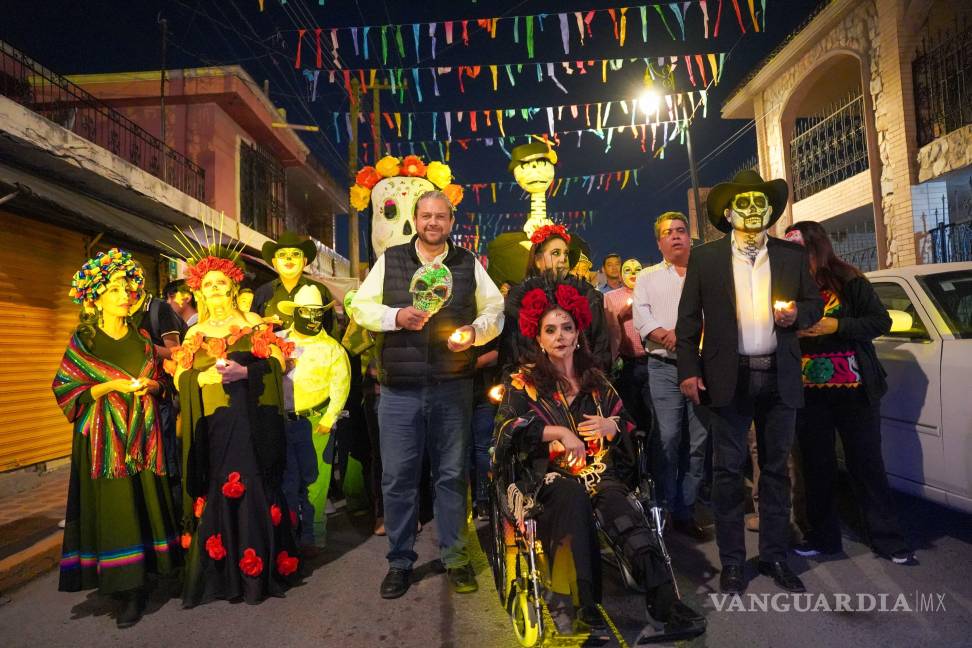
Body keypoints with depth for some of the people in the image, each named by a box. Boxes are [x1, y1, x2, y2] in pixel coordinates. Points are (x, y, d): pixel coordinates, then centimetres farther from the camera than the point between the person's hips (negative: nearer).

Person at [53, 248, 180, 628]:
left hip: (143, 434, 4)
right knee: (114, 507, -4)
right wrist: (112, 386, -15)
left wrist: (148, 386, -6)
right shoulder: (83, 341, -1)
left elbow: (158, 381, 16)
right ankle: (128, 591, 4)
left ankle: (142, 572, 15)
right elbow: (67, 389, -4)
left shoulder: (142, 339, 10)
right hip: (104, 437, -3)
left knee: (146, 502, 3)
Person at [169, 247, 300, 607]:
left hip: (252, 420, -2)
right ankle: (220, 573, 13)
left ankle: (259, 571, 9)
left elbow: (278, 361, -2)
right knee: (216, 492, 1)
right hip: (212, 424, 2)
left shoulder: (253, 322, 7)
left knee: (254, 489, -3)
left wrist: (244, 371, -17)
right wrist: (204, 376, -12)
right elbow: (179, 378, 8)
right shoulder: (195, 334, 15)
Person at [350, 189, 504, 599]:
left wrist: (476, 330, -9)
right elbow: (360, 307, 7)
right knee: (397, 476, 5)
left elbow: (495, 309, 11)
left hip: (453, 387, 1)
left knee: (452, 474, 10)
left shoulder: (468, 264, 10)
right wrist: (396, 316, -10)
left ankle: (455, 558, 26)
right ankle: (400, 561, 23)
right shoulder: (390, 260, 8)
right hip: (399, 387, 0)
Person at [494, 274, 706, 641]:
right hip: (547, 480, -2)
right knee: (573, 494, -37)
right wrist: (559, 432, -17)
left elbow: (629, 429, 19)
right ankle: (583, 602, -39)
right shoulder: (524, 382, 10)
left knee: (616, 502, -32)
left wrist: (611, 426, -4)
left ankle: (663, 600, -42)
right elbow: (507, 430, -7)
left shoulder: (596, 381, 20)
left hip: (600, 475, 3)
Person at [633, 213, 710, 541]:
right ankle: (667, 510, 6)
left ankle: (686, 511, 15)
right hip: (664, 368, -1)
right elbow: (642, 317, 0)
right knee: (666, 440, -5)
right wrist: (669, 337, -16)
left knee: (698, 441, 4)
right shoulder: (647, 278, 13)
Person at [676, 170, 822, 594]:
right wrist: (688, 370, -6)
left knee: (776, 468, 11)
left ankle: (775, 556, 26)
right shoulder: (705, 258, 2)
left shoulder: (793, 256, 9)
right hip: (729, 377, -2)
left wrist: (798, 313, -8)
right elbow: (688, 318, 1)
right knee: (728, 470, 3)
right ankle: (731, 561, 16)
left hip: (779, 376, 3)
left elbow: (814, 305, 16)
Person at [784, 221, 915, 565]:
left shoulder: (849, 281, -3)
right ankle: (823, 536, 23)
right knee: (816, 467, 9)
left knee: (866, 464, 6)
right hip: (808, 392, 3)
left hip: (853, 390, -3)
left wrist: (838, 326, -17)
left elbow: (882, 321, -5)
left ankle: (888, 539, 20)